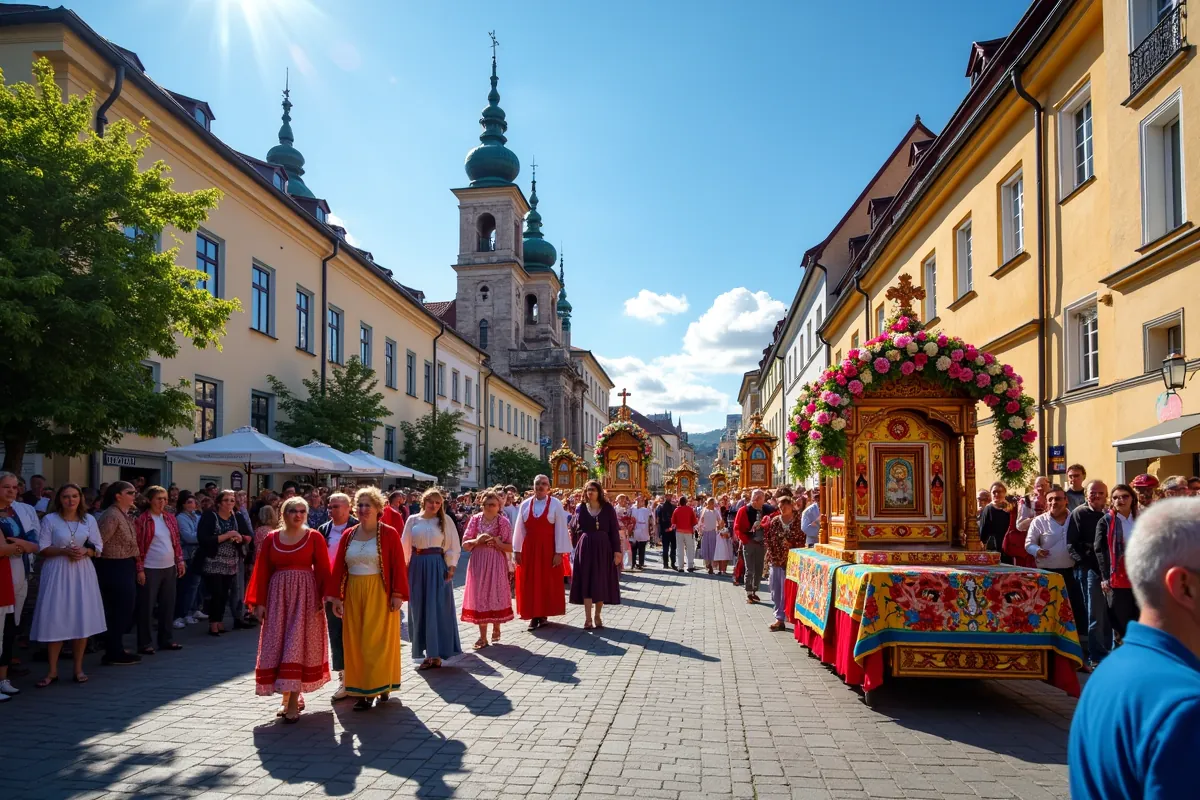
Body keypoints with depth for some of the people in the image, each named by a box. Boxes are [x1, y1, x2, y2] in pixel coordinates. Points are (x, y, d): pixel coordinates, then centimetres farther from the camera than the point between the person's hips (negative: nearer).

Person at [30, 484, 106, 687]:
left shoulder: (89, 519, 6)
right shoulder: (50, 519, -1)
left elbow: (98, 547, 8)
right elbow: (42, 549, -3)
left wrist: (85, 552, -12)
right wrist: (64, 551, -18)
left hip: (82, 573, 2)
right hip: (57, 573, -2)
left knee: (82, 620, 2)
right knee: (55, 621, -2)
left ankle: (78, 668, 12)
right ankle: (52, 671, 8)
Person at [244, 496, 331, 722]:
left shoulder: (314, 537, -1)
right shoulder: (271, 538, 6)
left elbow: (323, 570, -3)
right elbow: (262, 571, 4)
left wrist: (324, 598, -12)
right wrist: (259, 602, -1)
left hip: (305, 595, -3)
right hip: (278, 595, 3)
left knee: (297, 644, -6)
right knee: (279, 645, 5)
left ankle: (293, 701, -3)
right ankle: (288, 696, 19)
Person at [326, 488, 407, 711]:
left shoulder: (389, 533, -6)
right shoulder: (348, 535, 7)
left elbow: (398, 566, -9)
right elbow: (338, 567, 6)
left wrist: (397, 594, -14)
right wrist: (335, 596, 0)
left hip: (379, 594, -4)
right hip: (353, 595, 4)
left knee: (376, 641, 0)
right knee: (354, 642, 7)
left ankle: (376, 689, 10)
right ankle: (361, 689, 17)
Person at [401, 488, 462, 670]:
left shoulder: (445, 521, 0)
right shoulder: (413, 520, 5)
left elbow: (453, 546, -1)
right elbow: (405, 546, 8)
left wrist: (451, 567, -7)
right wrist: (405, 566, 4)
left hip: (437, 566, -3)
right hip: (417, 565, 3)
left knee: (437, 608, -2)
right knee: (419, 608, 7)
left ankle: (436, 654, 5)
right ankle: (429, 652, 19)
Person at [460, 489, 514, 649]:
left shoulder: (503, 522, -3)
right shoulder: (475, 520, 2)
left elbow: (511, 547, -1)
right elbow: (465, 545, 1)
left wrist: (498, 543, -17)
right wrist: (477, 541, -17)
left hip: (496, 564, -1)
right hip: (478, 563, 1)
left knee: (496, 594, 4)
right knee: (479, 596, 1)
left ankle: (496, 628, 29)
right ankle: (483, 636, 6)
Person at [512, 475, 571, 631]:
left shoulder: (556, 504, -4)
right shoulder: (525, 505, 4)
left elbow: (561, 529, -6)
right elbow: (519, 529, 7)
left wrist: (559, 552, -11)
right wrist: (517, 550, 3)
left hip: (548, 548, -3)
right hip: (529, 548, 3)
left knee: (547, 581, 4)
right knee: (530, 582, 4)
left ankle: (543, 614, 15)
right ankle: (533, 615, 12)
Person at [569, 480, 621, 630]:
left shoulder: (608, 508, 0)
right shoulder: (581, 508, 5)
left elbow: (614, 530, -2)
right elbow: (576, 529, 8)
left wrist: (617, 551, -8)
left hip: (603, 548, -1)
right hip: (585, 548, 1)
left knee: (601, 582, 3)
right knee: (586, 582, -2)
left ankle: (597, 616, 16)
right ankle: (588, 618, -1)